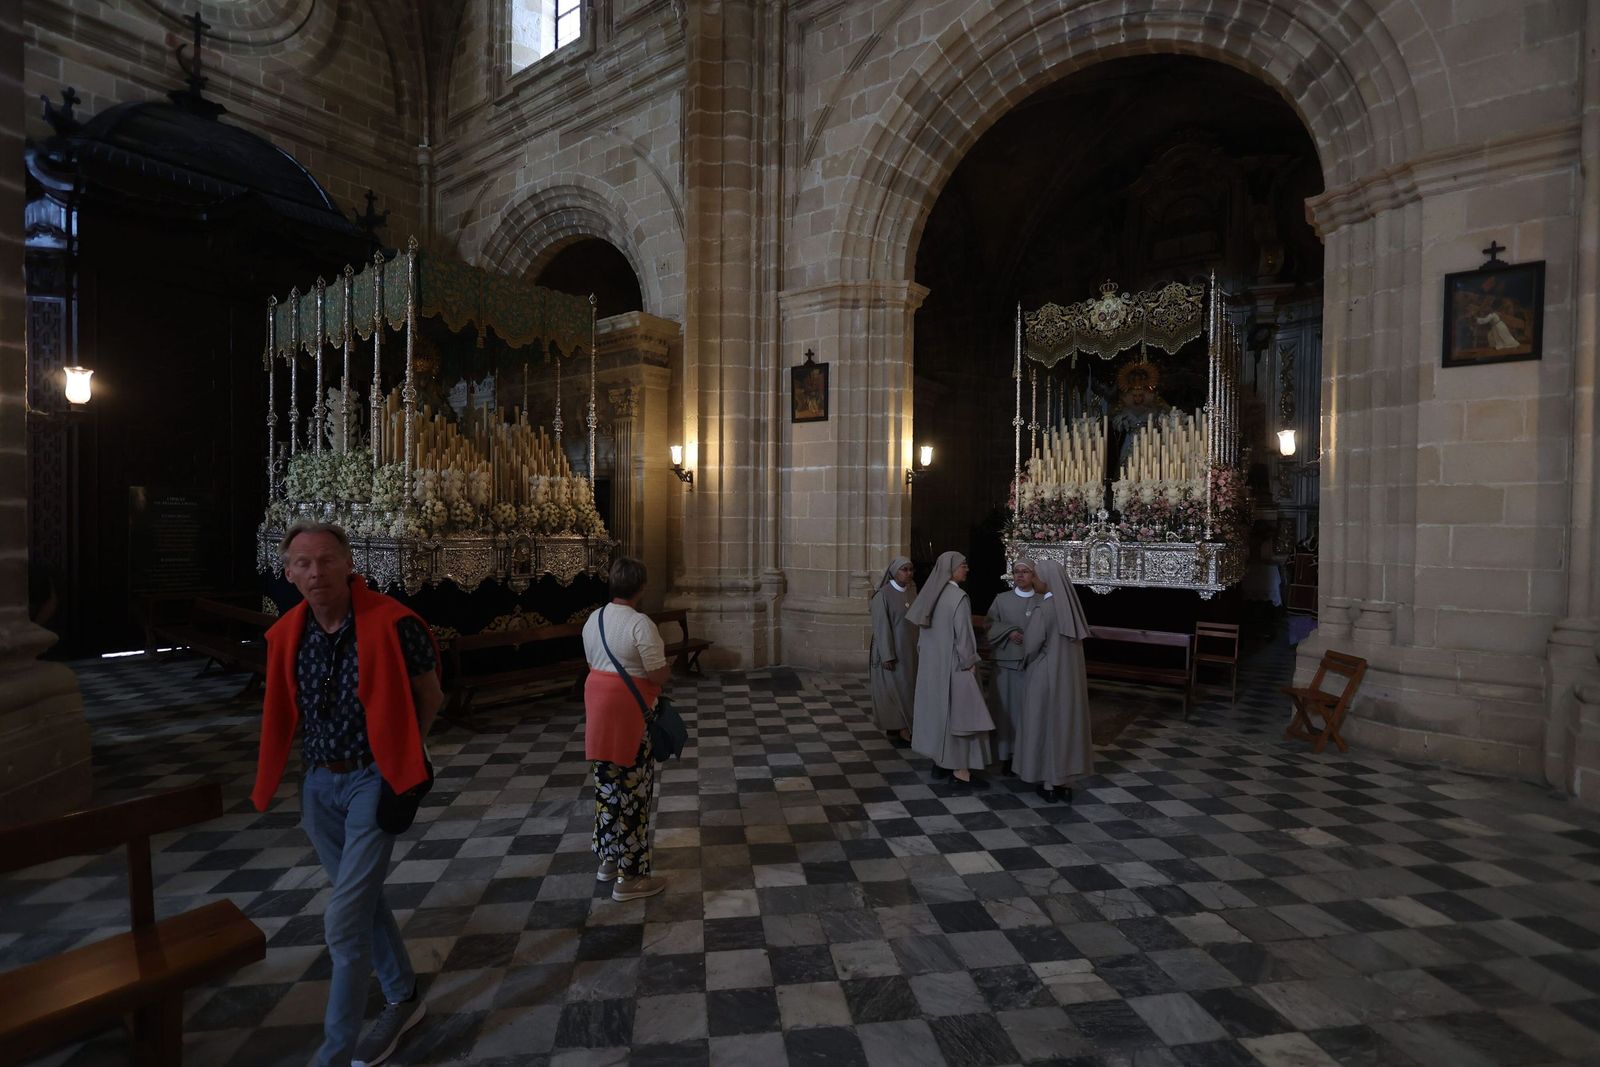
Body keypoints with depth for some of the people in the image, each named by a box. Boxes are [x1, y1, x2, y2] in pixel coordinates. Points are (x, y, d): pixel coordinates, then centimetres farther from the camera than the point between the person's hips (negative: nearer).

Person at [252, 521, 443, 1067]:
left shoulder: (391, 624, -20)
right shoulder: (287, 634, -3)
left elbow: (430, 697, -7)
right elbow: (287, 709, 15)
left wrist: (395, 753, 2)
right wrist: (319, 758, 9)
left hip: (372, 782, -6)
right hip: (318, 783, 6)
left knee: (344, 921, -4)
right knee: (363, 901, 20)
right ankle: (403, 999, 41)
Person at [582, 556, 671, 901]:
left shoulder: (592, 620, 5)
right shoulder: (640, 623, -19)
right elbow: (658, 676, -19)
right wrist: (667, 665, 2)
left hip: (598, 706, 8)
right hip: (630, 713, -8)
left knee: (606, 783, 19)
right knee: (632, 790, 2)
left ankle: (608, 860, 32)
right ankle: (629, 877, 11)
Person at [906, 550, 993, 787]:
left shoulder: (932, 595, 5)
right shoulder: (959, 597, -18)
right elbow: (963, 634, -19)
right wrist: (970, 663, -10)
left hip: (932, 662, 8)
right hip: (953, 664, -8)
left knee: (938, 709, 14)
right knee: (959, 713, 0)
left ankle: (939, 762, 22)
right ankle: (960, 770, 5)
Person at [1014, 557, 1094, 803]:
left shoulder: (1044, 609, -20)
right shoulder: (1070, 605, 2)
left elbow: (1030, 646, -14)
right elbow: (1070, 641, 11)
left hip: (1046, 675, -7)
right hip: (1070, 675, 7)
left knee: (1045, 723, 6)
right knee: (1067, 721, 13)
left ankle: (1048, 783, 14)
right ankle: (1065, 780, 21)